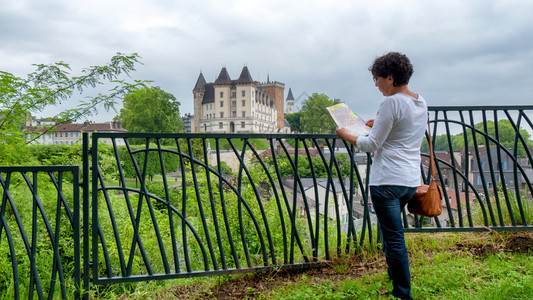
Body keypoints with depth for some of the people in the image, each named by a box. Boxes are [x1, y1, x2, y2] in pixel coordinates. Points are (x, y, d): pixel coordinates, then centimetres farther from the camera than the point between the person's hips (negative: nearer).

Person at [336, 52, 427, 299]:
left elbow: (372, 144, -12)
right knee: (392, 233, 26)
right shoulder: (421, 102, 11)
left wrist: (346, 135, 2)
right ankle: (396, 279, 39)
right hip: (411, 180, 9)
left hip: (387, 181, -9)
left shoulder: (391, 103, -15)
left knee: (394, 238, -1)